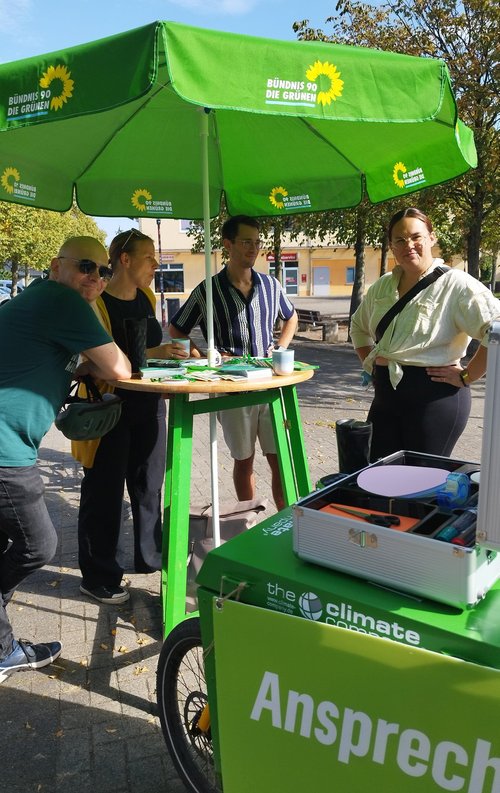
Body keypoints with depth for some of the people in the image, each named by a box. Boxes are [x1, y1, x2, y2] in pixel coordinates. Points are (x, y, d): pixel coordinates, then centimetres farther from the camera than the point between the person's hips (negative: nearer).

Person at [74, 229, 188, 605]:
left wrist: (177, 352, 6)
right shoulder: (96, 303, -14)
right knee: (105, 490, 1)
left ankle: (150, 556, 33)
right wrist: (152, 354, -30)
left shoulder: (148, 299, 9)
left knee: (149, 483, 16)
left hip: (149, 405, 7)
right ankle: (98, 575, 15)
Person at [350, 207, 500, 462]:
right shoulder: (383, 286, 11)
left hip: (435, 396, -6)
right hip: (386, 395, 7)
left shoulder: (455, 284, -11)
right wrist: (369, 362, 16)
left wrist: (466, 376, -17)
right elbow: (358, 326, 28)